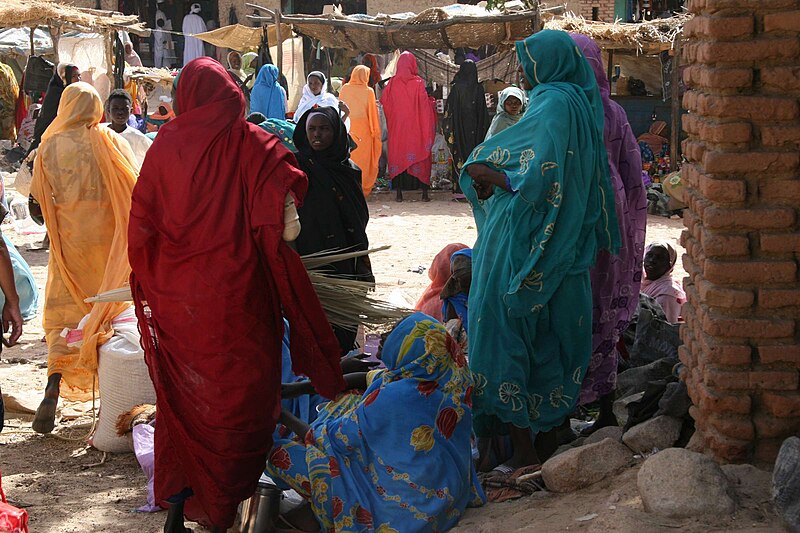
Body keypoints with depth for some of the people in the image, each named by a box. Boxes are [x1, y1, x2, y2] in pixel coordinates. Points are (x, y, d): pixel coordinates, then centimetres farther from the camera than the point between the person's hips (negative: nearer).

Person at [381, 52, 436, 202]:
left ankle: (399, 193, 4)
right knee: (420, 157, 5)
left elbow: (384, 101, 4)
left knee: (398, 155, 7)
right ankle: (424, 193, 3)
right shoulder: (418, 83, -9)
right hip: (416, 127, -2)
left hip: (397, 126, 2)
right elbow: (425, 104, -9)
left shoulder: (392, 83, -3)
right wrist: (431, 101, 12)